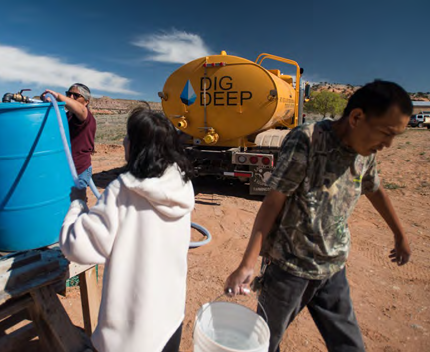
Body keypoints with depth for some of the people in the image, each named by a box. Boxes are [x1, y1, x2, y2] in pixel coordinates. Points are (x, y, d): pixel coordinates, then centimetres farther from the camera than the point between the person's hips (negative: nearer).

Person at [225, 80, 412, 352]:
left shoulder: (366, 153, 1)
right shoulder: (307, 141, -20)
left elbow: (375, 191, 20)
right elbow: (272, 203, -20)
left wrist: (401, 236, 30)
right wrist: (247, 265, -22)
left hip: (333, 268, 6)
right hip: (289, 266, -5)